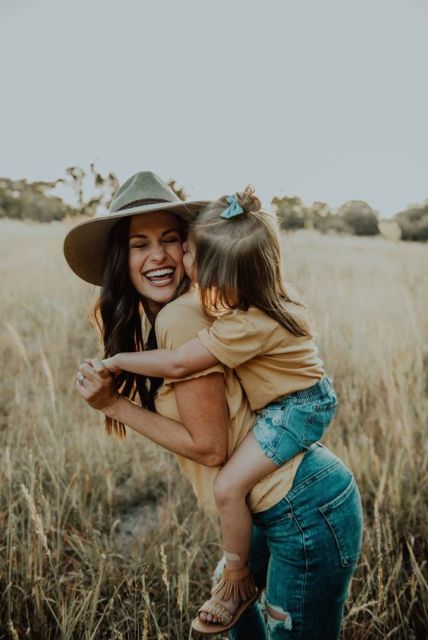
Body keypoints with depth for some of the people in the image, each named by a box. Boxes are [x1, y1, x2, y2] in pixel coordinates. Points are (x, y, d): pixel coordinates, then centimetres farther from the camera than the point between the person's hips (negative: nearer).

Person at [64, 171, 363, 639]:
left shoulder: (181, 315, -21)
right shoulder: (153, 319, 7)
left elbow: (210, 446, -17)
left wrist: (114, 404, -12)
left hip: (308, 512, -9)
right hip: (287, 499, 9)